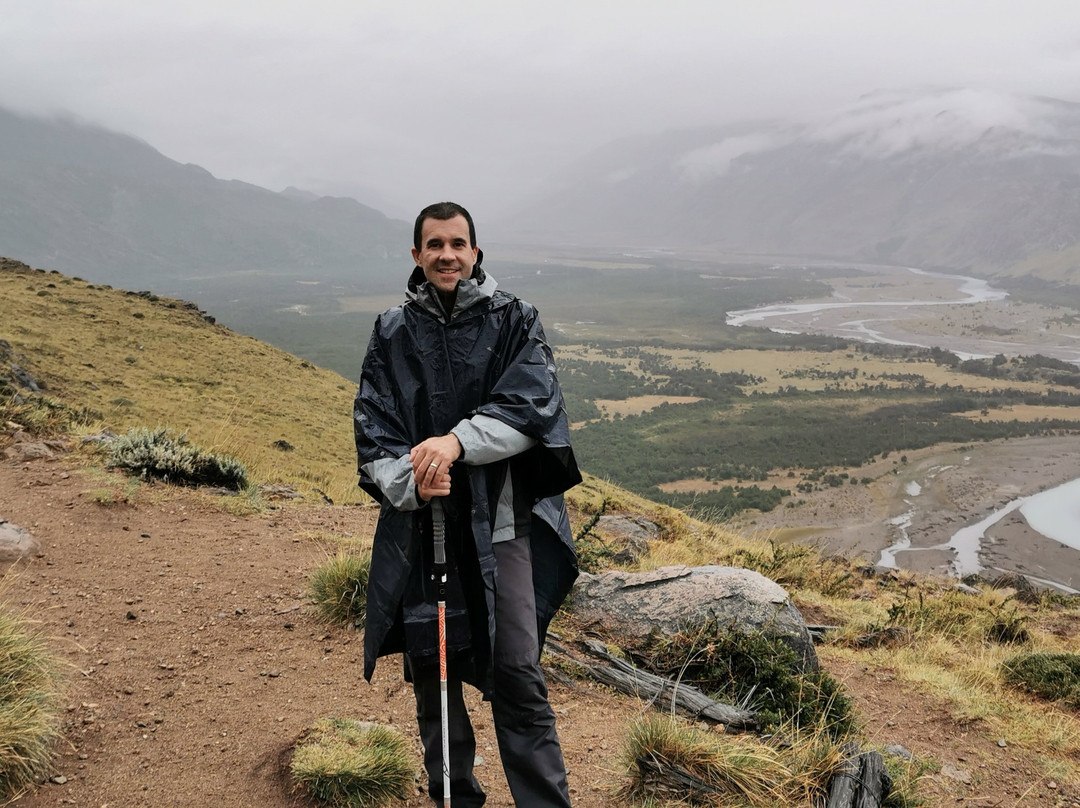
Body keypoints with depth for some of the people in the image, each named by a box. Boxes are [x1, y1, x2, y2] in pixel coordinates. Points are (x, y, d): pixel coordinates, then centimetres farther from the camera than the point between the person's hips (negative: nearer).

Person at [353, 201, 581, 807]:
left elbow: (531, 404, -10)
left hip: (501, 524, -2)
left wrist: (458, 441, -25)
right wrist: (409, 482, -18)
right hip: (421, 529, 2)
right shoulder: (393, 335, 8)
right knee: (432, 677, 11)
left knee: (518, 676, -4)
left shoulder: (514, 321, 4)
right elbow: (372, 429, 2)